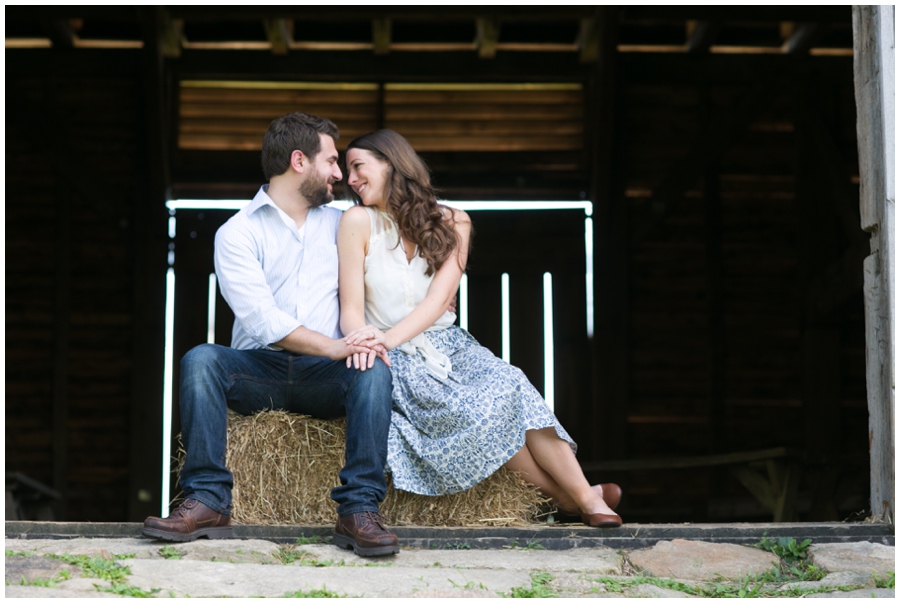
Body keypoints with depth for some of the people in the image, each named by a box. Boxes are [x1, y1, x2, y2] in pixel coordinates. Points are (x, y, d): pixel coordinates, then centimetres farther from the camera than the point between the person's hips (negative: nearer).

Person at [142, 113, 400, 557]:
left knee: (374, 369, -29)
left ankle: (359, 511, -34)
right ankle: (207, 502, -30)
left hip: (324, 377, 2)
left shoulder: (340, 225, 19)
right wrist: (333, 347, -23)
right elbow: (261, 321, -12)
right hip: (260, 371, -2)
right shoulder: (237, 233, 3)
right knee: (200, 360, -30)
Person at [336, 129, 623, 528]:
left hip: (447, 345, 3)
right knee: (473, 408, -29)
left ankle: (585, 495, -30)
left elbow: (438, 300, -8)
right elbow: (351, 309, -6)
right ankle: (568, 496, -19)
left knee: (508, 383, -28)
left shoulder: (451, 223, 6)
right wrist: (364, 341, -30)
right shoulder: (358, 222, -1)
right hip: (398, 361, -3)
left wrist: (390, 337, -27)